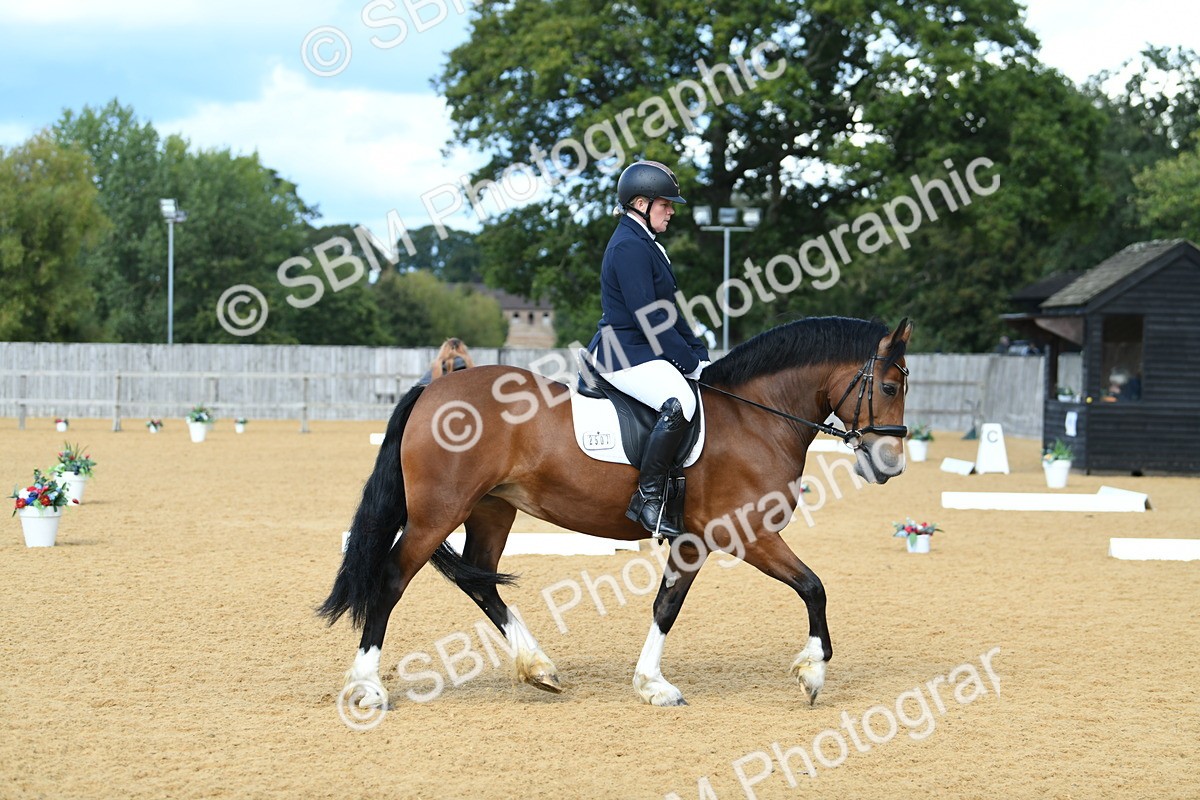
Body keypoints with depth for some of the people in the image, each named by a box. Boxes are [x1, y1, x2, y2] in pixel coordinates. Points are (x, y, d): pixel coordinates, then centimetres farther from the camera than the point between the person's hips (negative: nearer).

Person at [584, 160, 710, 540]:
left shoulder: (646, 244, 18)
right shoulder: (629, 247, -15)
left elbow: (668, 311, 20)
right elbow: (650, 319, -20)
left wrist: (699, 354, 10)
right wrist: (691, 362, -16)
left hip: (646, 352, 11)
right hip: (623, 356, -11)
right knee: (679, 401, -34)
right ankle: (648, 497, -31)